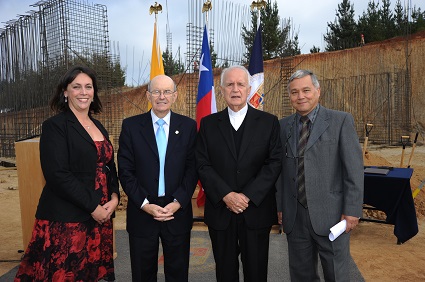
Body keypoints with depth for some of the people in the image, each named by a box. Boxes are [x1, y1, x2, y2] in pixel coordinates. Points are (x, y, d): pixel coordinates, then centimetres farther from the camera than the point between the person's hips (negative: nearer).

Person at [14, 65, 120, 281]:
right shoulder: (55, 126, -7)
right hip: (65, 220, -6)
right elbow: (58, 175, -16)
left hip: (100, 216, 6)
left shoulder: (98, 127, 13)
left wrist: (114, 198, -2)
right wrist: (93, 207, -14)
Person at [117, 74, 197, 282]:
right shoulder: (131, 125, -1)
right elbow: (125, 170, -3)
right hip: (142, 212, 0)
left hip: (178, 211, 1)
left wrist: (178, 202, -11)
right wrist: (145, 204, -11)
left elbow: (192, 168, -1)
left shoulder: (188, 126, 1)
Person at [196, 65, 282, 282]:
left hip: (256, 210, -1)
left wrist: (248, 196, -14)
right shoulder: (208, 124, 4)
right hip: (220, 211, 1)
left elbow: (275, 162, -5)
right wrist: (226, 195, -14)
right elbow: (203, 165, -2)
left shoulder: (269, 122, 1)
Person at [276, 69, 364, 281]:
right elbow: (281, 169, 8)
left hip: (330, 214, -3)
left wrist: (352, 211, -10)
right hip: (294, 216, 3)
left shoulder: (341, 121, -4)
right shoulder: (284, 126, 7)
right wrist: (280, 207, 7)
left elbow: (354, 169, -6)